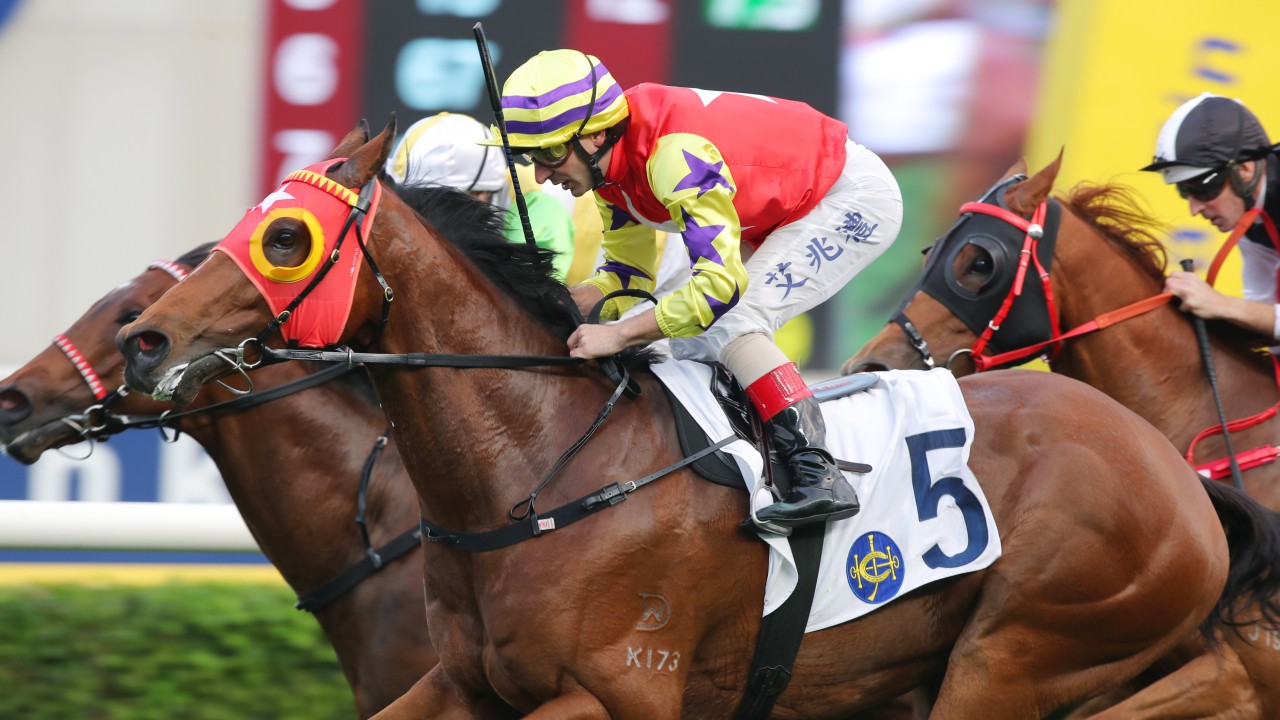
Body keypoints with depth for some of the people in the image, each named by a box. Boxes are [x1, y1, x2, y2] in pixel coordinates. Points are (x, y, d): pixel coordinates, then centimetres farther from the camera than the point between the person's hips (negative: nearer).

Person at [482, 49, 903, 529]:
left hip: (855, 198, -10)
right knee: (692, 343, 5)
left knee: (729, 326, -23)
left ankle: (819, 475, -26)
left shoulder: (676, 154, -35)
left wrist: (619, 334, -35)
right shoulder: (609, 165, -5)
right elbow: (626, 274, 5)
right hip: (789, 214, 10)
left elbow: (720, 285, -38)